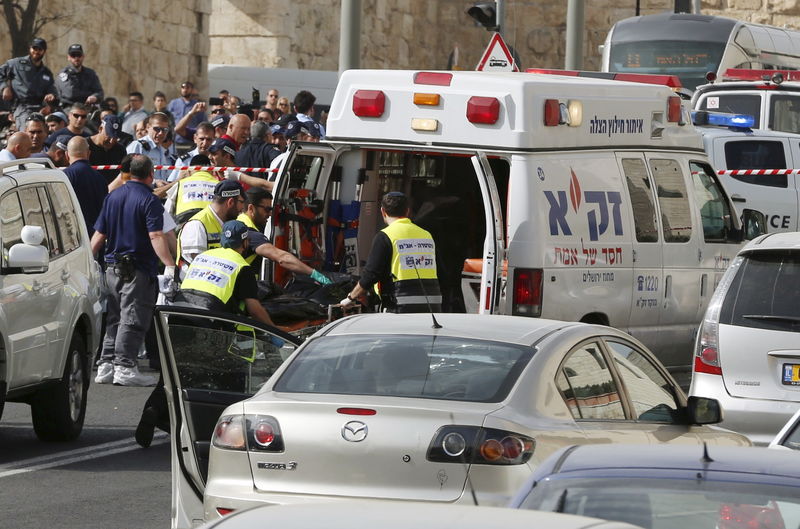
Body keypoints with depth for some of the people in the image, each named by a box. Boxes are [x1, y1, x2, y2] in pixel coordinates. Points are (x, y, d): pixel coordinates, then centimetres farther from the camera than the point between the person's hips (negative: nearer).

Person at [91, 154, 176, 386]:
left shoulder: (113, 197, 10)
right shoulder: (149, 200, -11)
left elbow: (99, 234, 12)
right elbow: (156, 236, -22)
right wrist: (169, 265, -27)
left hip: (112, 266, 7)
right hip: (138, 270, -7)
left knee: (114, 319, 13)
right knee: (132, 320, -5)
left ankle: (106, 366, 12)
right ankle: (124, 366, -10)